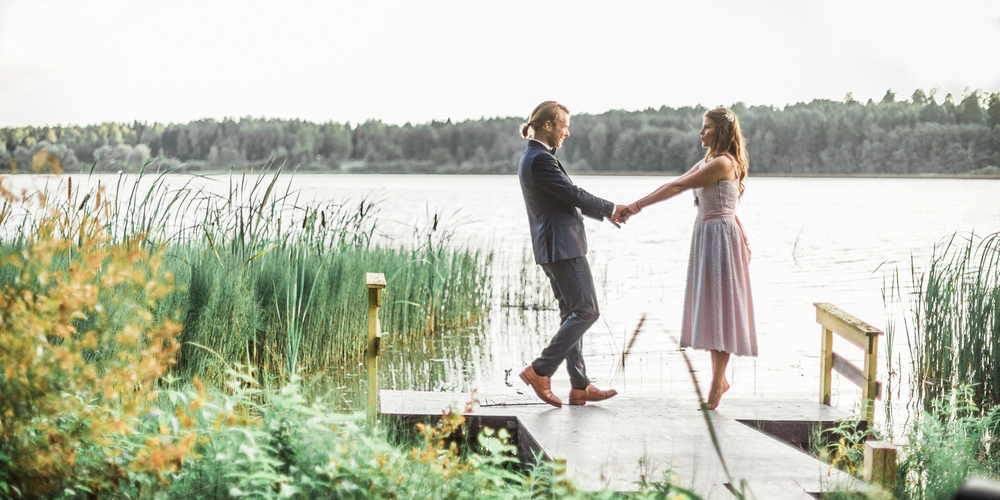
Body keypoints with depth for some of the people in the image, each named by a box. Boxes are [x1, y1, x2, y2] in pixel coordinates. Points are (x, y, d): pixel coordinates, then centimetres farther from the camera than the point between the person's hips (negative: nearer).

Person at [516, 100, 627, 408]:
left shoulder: (534, 157, 16)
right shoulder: (540, 160, -16)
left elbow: (566, 199, 21)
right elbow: (573, 194, -15)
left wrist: (604, 212, 20)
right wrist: (610, 209, -1)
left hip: (553, 247, 11)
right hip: (562, 246, -11)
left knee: (572, 313, 11)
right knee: (586, 311, -7)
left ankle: (580, 387, 12)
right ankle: (540, 371, -7)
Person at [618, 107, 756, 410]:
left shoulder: (723, 163, -14)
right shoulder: (707, 162, 17)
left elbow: (678, 186, -16)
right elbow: (676, 184, 13)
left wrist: (637, 207, -16)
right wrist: (635, 206, 4)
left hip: (720, 234, -10)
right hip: (705, 234, 10)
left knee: (719, 306, -6)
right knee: (710, 307, 10)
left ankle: (718, 381, -1)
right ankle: (719, 377, 16)